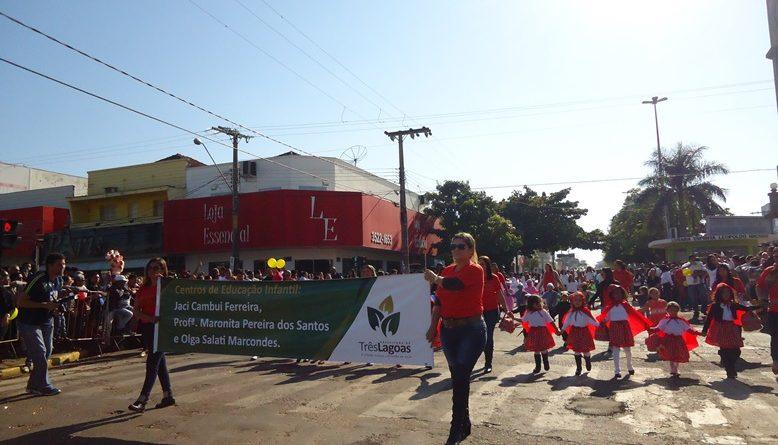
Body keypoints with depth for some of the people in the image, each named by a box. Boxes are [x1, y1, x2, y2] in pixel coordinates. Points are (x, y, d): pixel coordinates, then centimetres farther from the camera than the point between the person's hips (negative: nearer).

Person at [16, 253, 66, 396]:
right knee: (40, 353, -7)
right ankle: (44, 386, 5)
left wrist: (57, 305, -3)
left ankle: (33, 385, 25)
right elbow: (21, 302, -21)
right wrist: (45, 305, -28)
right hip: (29, 323, -8)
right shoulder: (38, 279, -22)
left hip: (47, 322, 8)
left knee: (47, 353, 11)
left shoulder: (59, 281, 3)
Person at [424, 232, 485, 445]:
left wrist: (433, 277, -9)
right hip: (448, 330, 7)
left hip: (471, 329, -6)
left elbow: (452, 284, -24)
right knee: (458, 377, 15)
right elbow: (439, 300, 13)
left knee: (460, 378, -9)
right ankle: (465, 424, 30)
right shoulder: (447, 271, 10)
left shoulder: (475, 270, -9)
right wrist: (433, 327, 9)